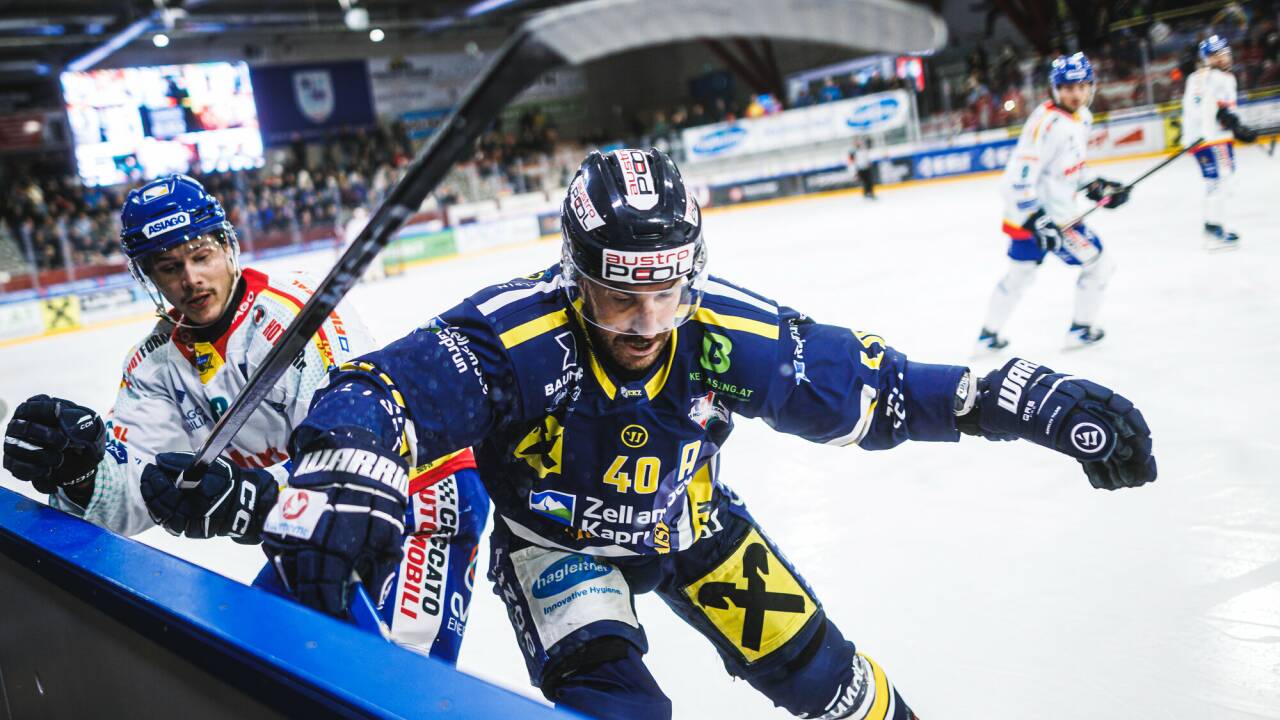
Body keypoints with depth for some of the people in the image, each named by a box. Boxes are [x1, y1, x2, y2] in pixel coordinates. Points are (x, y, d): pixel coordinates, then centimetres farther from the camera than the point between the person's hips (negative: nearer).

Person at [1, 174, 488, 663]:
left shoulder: (297, 312, -23)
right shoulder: (157, 363, -1)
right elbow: (127, 495, -9)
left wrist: (251, 495, -46)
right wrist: (80, 470, -32)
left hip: (421, 491, -7)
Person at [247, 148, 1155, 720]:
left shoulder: (725, 333, -26)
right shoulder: (513, 337, -34)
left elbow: (872, 385, -20)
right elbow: (381, 392, -39)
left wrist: (1038, 402, -26)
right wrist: (339, 479, -61)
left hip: (686, 519, 3)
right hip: (557, 537, -2)